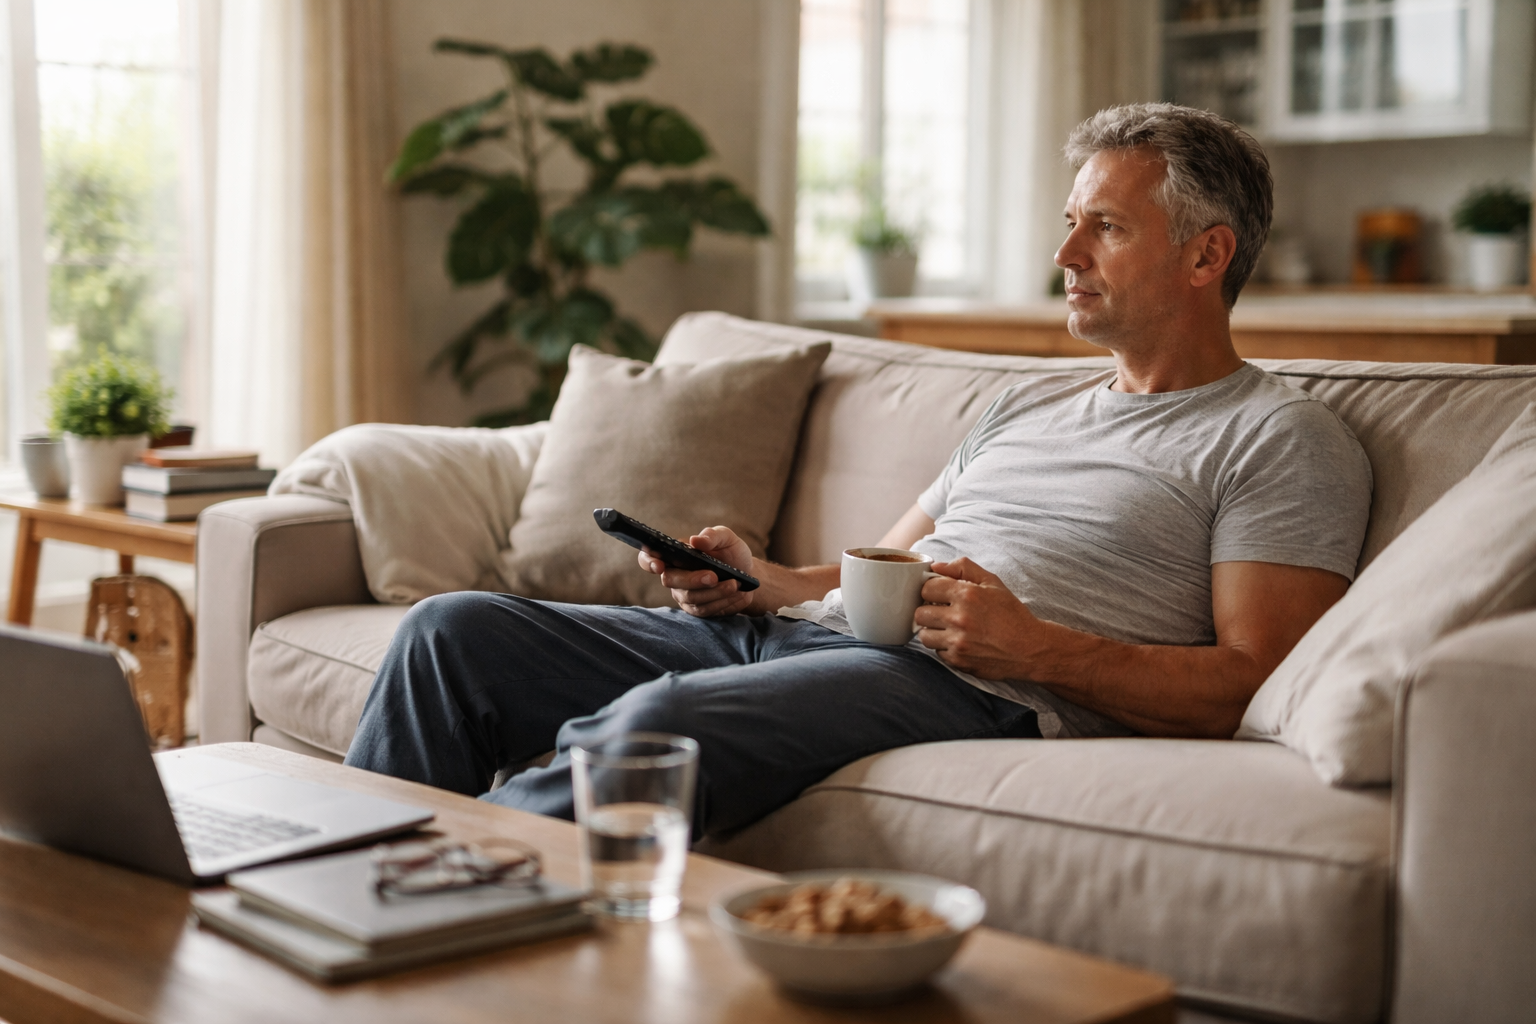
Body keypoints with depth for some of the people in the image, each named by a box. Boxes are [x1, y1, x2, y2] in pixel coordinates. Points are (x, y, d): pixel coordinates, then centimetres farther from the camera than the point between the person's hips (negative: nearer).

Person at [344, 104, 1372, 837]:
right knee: (455, 629, -4)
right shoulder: (1023, 411, 29)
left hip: (958, 682, -8)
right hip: (798, 631, 8)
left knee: (660, 720, -38)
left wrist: (1034, 647, -17)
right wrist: (760, 579, 6)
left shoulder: (1285, 441, 6)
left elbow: (1251, 686, -7)